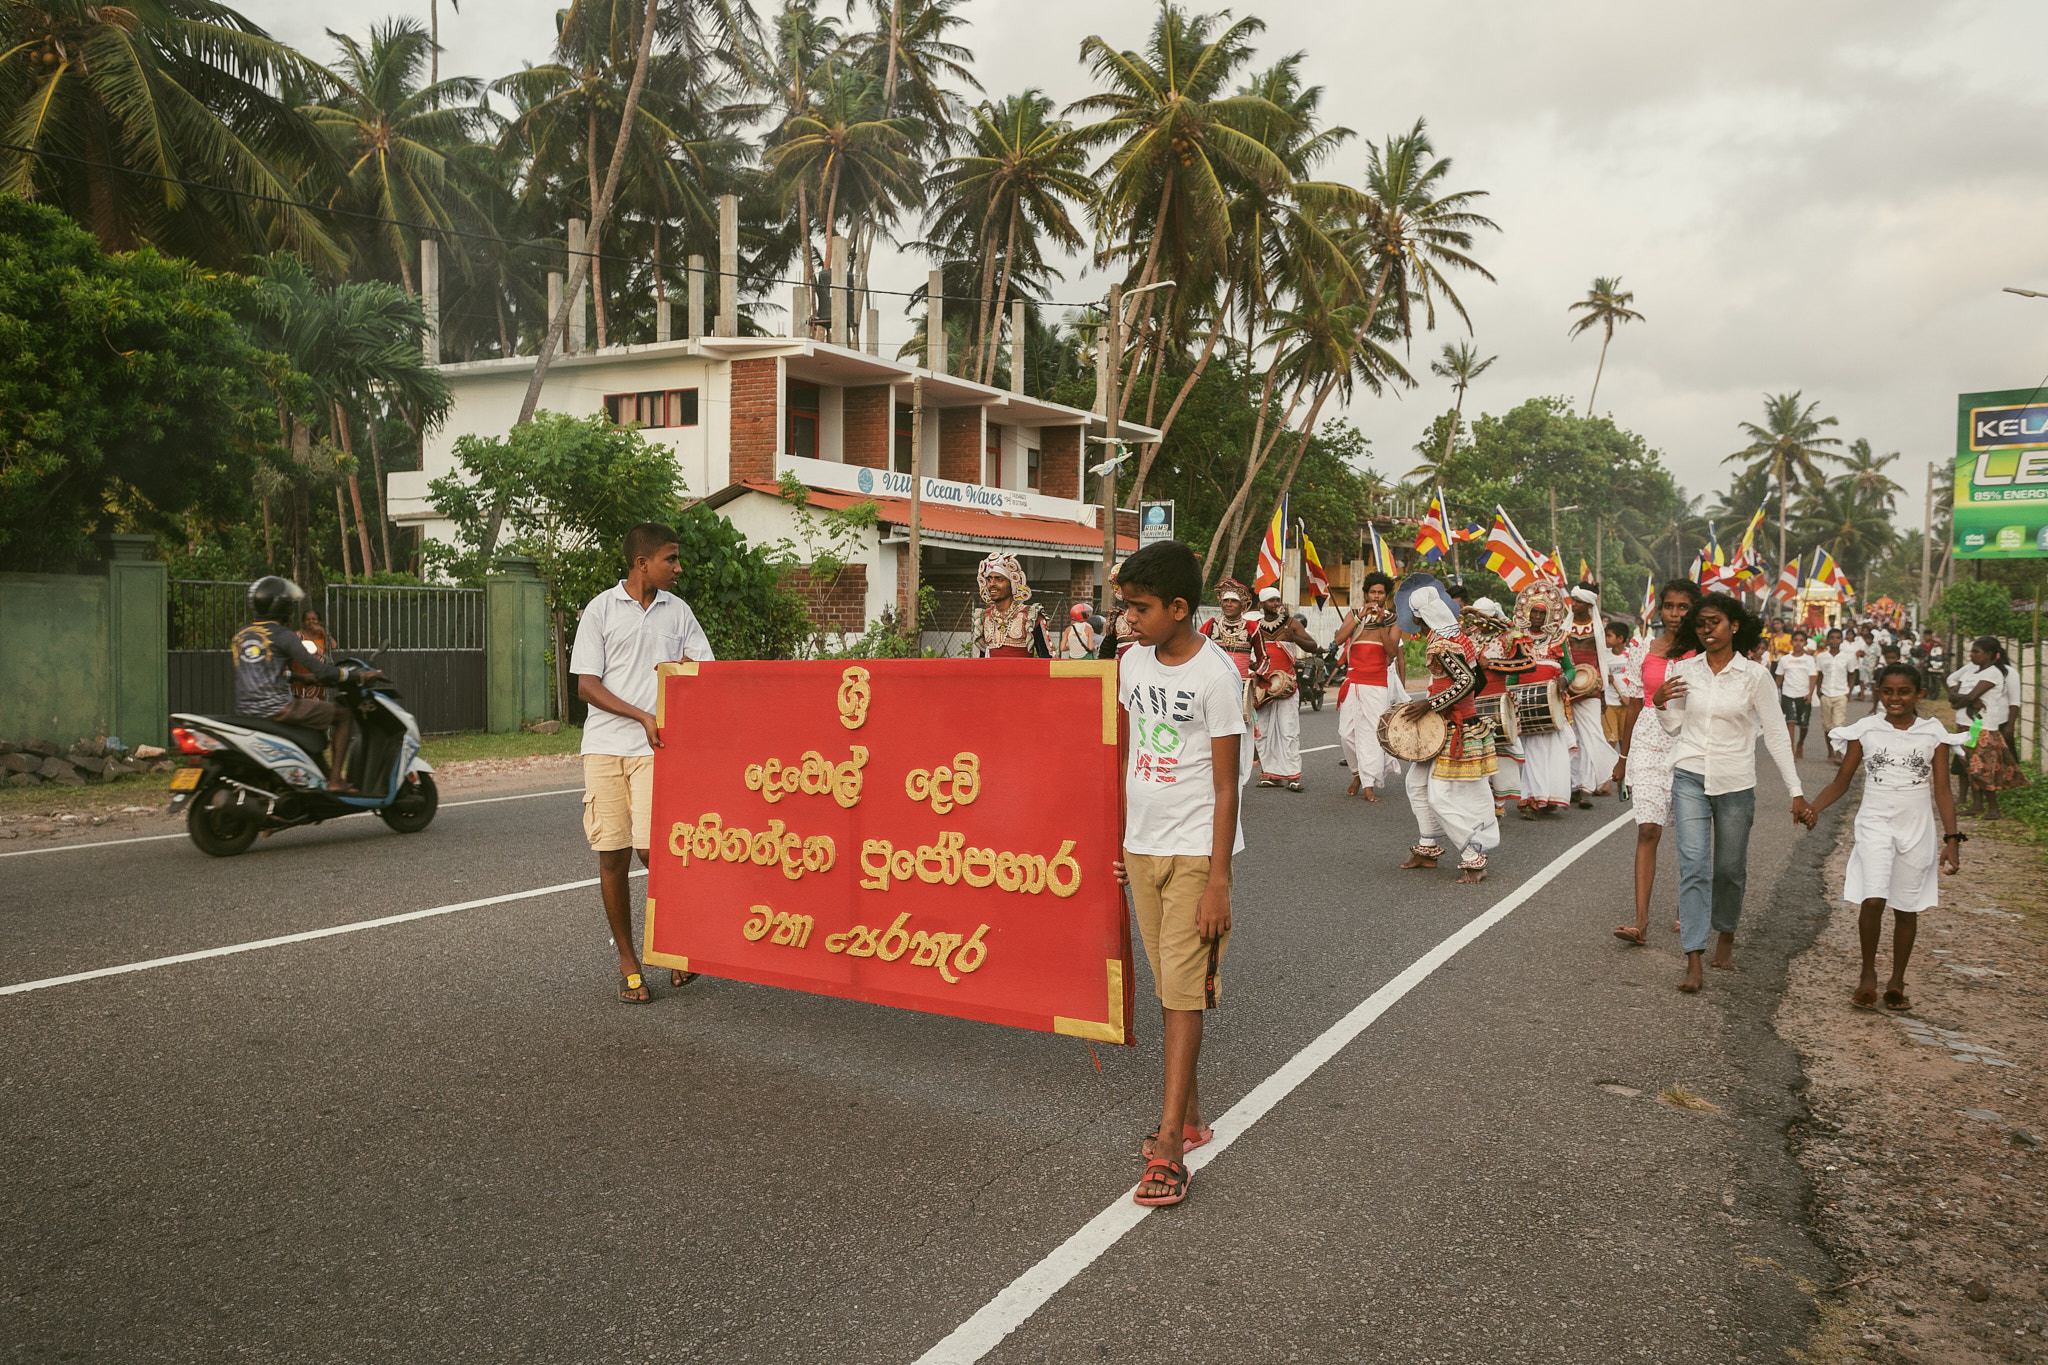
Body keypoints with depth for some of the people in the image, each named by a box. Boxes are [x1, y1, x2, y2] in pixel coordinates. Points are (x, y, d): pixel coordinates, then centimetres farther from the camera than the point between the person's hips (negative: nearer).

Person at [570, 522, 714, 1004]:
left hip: (657, 747, 1)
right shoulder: (600, 610, 4)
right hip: (605, 744, 0)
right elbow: (586, 685, -1)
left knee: (652, 847, -12)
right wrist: (642, 716, -11)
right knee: (612, 855, 2)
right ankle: (626, 959, 16)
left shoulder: (678, 611, 12)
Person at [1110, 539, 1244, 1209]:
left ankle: (1168, 1145, -2)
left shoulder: (1215, 674, -14)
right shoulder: (1133, 663, 6)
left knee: (1184, 991, -6)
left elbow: (1225, 786, -13)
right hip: (1142, 847, 7)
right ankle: (1190, 1115, 25)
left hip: (1196, 851, -6)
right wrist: (1120, 838, 16)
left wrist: (1218, 882, -15)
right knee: (1167, 989, 13)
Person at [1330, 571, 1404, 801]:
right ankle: (1357, 773, 22)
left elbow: (1393, 651, -7)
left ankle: (1369, 785, -8)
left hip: (1378, 683, -2)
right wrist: (1360, 617, -14)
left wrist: (1381, 624, -14)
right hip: (1353, 682, 2)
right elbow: (1338, 639, -7)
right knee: (1347, 731, 0)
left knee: (1372, 731, -10)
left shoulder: (1392, 620, 8)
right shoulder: (1354, 614, 10)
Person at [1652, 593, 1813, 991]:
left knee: (1730, 868, 12)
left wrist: (1796, 790, -3)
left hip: (1735, 782, -1)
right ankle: (1693, 959, -8)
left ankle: (1726, 935, 38)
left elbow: (1776, 734, -1)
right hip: (1690, 777, 1)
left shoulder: (1754, 674, -4)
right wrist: (1660, 703, -9)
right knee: (1693, 866, -8)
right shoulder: (1684, 670, 2)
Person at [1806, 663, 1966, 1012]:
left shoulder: (1933, 733, 2)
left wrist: (1952, 838, -3)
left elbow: (1942, 789, 4)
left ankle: (1897, 982, 24)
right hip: (1875, 824, -1)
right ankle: (1868, 974, 3)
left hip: (1917, 827, 1)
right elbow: (1841, 782, 3)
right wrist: (1813, 807, -14)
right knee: (1873, 900, -17)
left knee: (1907, 908, 8)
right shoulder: (1866, 730, 0)